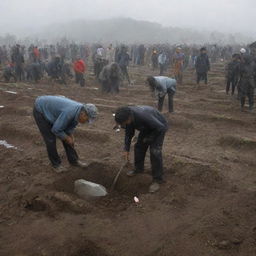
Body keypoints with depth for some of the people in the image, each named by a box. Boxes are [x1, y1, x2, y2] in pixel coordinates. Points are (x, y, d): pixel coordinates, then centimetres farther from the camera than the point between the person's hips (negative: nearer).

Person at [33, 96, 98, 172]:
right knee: (51, 139, -9)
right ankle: (56, 164, 9)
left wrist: (71, 137, -8)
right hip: (40, 110, -8)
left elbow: (70, 125, 3)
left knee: (66, 136, 5)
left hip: (51, 110, 8)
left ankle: (74, 160, 16)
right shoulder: (69, 112, -39)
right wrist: (67, 139, -17)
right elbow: (55, 130, -31)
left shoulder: (80, 111, -13)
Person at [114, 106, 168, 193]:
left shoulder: (143, 116, -43)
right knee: (139, 146, 9)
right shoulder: (127, 116, -19)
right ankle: (139, 168, 32)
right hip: (147, 127, 7)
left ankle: (157, 180, -5)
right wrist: (126, 149, -2)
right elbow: (129, 133, -3)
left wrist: (149, 138, -20)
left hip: (159, 128, -7)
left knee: (155, 151, -15)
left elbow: (160, 127, -32)